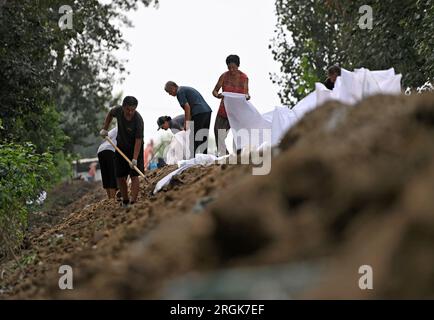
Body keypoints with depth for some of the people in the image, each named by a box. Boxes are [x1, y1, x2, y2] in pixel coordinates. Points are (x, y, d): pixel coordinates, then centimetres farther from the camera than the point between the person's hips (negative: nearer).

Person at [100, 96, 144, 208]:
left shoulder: (138, 120, -29)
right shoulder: (118, 110, -15)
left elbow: (138, 140, -29)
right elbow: (110, 113, 11)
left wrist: (135, 158, -34)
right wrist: (105, 129, 6)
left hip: (134, 148, -5)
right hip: (121, 147, 5)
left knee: (134, 175, -12)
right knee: (120, 177, 6)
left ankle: (133, 202, -14)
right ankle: (125, 201, 19)